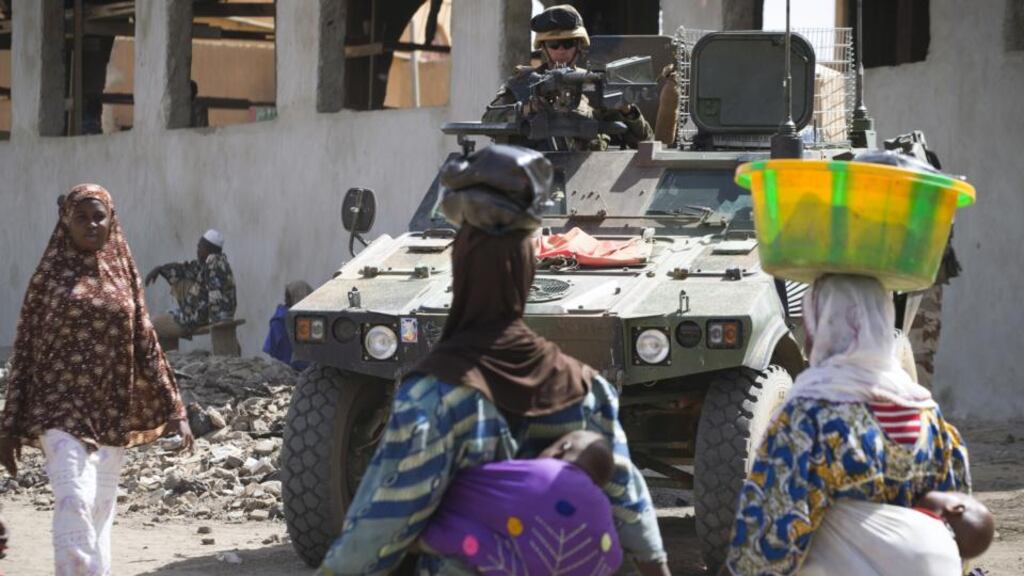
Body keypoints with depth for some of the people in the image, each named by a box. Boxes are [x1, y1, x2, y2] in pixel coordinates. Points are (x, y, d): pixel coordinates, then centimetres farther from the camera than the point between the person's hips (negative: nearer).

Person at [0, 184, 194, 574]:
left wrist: (175, 410, 5)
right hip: (62, 410, -4)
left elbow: (146, 344, 11)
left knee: (101, 511, 7)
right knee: (74, 503, -20)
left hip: (111, 414, 4)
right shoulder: (50, 275, 1)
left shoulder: (123, 274, 9)